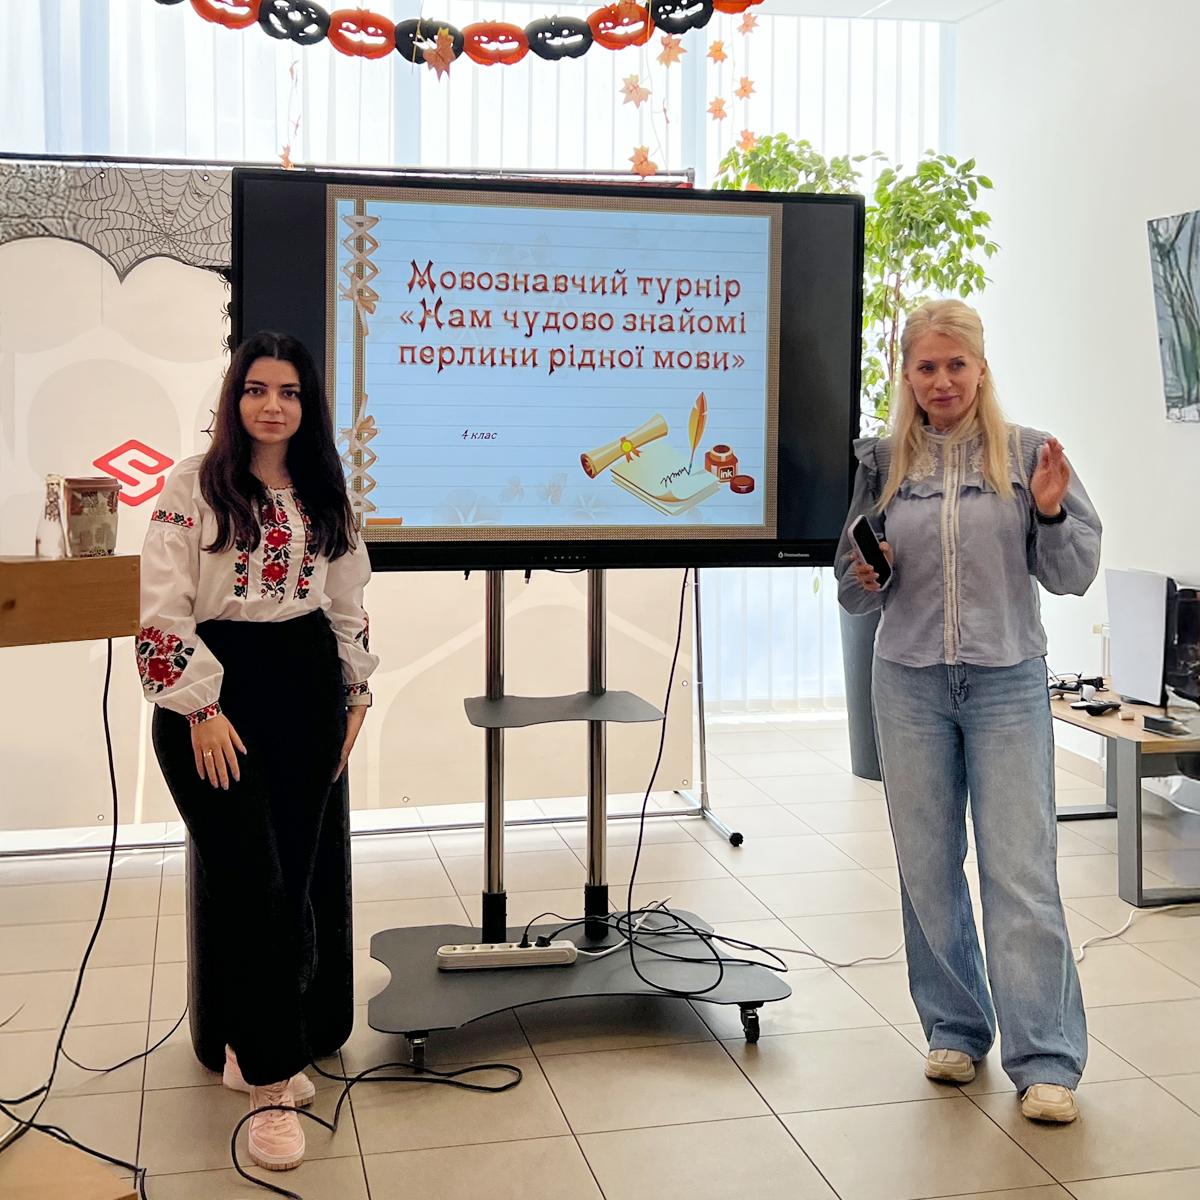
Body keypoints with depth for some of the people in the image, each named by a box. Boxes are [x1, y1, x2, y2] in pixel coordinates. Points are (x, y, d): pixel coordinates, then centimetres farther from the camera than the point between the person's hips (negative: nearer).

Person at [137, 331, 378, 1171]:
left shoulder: (325, 493, 10)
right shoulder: (194, 485, -4)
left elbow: (350, 604, 15)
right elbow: (164, 607, -8)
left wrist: (355, 695, 12)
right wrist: (200, 710, -12)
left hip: (306, 685, 5)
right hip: (215, 691, -4)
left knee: (293, 879, 6)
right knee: (253, 883, -8)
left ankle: (256, 1044, 24)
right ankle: (273, 1084, 2)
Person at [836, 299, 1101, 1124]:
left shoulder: (1028, 453, 1)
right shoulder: (883, 462, 5)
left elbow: (1074, 576, 2)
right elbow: (857, 594, 13)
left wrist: (1050, 512, -15)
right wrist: (864, 580, -10)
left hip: (1008, 683, -2)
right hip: (910, 684, 2)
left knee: (1022, 871, -4)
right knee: (929, 866, 9)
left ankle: (1046, 1062, 4)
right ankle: (955, 1029, 25)